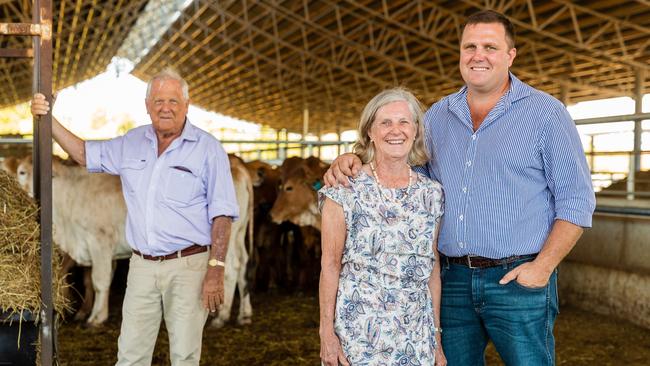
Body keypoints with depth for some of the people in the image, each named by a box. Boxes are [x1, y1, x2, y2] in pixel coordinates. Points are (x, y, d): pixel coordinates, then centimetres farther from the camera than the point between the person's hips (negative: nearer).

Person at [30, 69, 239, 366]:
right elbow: (85, 155, 23)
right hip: (142, 265, 4)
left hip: (188, 266, -4)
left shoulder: (208, 149, -5)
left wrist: (216, 270, -14)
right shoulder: (132, 143, 10)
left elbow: (221, 215, -8)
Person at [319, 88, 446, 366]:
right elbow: (331, 264, -6)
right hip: (358, 332, -3)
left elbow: (433, 266, 9)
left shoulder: (432, 193, 5)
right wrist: (327, 332, -10)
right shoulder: (345, 189, -6)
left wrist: (437, 334, 9)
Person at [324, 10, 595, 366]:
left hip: (518, 279, -4)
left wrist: (542, 267, -13)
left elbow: (576, 200, -4)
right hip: (453, 279, 4)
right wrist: (350, 160, -5)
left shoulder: (546, 112, -2)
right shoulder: (438, 115, 10)